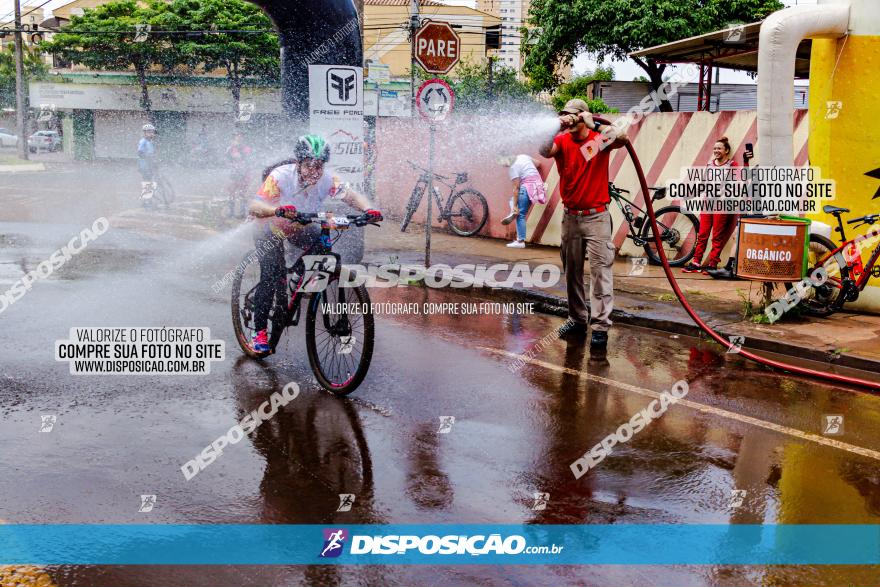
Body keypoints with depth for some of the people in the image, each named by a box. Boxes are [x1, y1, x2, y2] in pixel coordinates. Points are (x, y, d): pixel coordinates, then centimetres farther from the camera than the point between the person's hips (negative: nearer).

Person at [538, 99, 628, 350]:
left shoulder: (600, 139, -3)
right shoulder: (562, 141, 2)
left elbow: (621, 138, -23)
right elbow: (545, 151, -18)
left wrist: (594, 125, -28)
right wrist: (558, 129, -28)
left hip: (596, 216, -4)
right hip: (570, 217, 4)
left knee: (601, 271, -7)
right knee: (572, 272, 11)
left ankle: (600, 327, -7)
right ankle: (578, 321, 22)